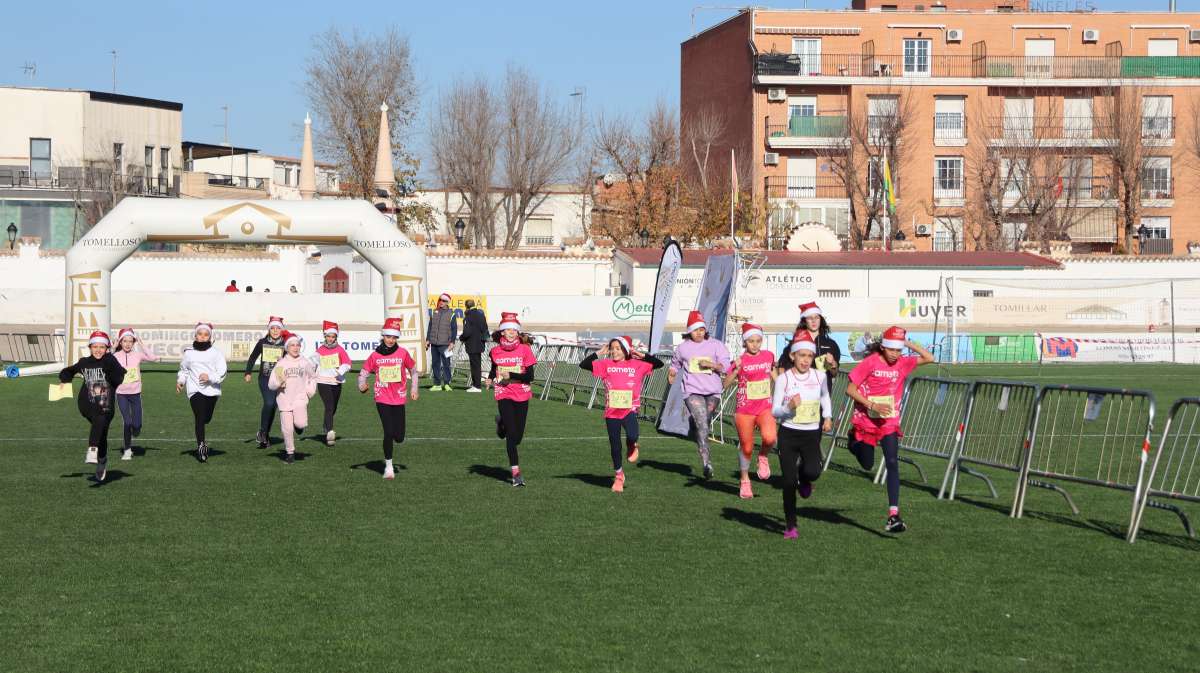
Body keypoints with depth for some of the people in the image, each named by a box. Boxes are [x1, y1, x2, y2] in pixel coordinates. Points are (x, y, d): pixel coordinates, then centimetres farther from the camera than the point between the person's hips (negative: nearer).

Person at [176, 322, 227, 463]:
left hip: (211, 390, 1)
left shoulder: (216, 352, 2)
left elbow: (222, 371, -5)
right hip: (195, 389, -1)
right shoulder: (189, 353, 9)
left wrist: (210, 377, -21)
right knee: (200, 418, -14)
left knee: (206, 418, 9)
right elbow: (183, 369, 25)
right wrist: (180, 380, 8)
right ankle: (201, 446, -12)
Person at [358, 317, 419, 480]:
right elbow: (364, 372, 5)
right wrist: (361, 385, -14)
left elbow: (413, 370, 13)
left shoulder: (402, 353, 0)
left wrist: (414, 389, 7)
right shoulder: (375, 355, -1)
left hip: (399, 399, 1)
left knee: (399, 438, 0)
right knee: (388, 432, -11)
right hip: (382, 399, -1)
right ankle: (388, 466, 4)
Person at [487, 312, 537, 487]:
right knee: (511, 435, -9)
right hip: (504, 395, 0)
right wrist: (491, 379, 5)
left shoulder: (524, 349, -5)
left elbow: (530, 377, -8)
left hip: (522, 396, 0)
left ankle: (502, 422, 40)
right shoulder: (496, 351, 2)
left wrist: (510, 376, -17)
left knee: (518, 437, 6)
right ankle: (516, 472, -4)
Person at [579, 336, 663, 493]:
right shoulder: (606, 365, 5)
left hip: (629, 409, -2)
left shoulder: (637, 365, 3)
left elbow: (658, 363, 2)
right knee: (614, 445, 9)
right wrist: (599, 353, 0)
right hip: (611, 411, 2)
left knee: (632, 435, -28)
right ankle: (618, 475, 29)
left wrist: (641, 355, 1)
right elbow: (583, 365, 1)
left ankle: (631, 446, 10)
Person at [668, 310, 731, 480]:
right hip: (692, 392, -2)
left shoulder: (715, 345, 5)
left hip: (713, 392, 2)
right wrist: (672, 372, 10)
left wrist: (711, 364, -15)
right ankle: (707, 463, -23)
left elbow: (726, 366, -2)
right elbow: (675, 363, 27)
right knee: (702, 426, -16)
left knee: (703, 425, 12)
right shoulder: (682, 348, 9)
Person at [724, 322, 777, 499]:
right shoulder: (740, 361, -6)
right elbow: (726, 383, -16)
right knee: (747, 448, 5)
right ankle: (745, 481, 28)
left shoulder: (768, 356, 4)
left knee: (769, 438, -27)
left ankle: (763, 457, 6)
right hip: (744, 410, -1)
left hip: (765, 408, 1)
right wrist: (736, 369, -30)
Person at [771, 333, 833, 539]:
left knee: (813, 472, -24)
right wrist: (789, 407, -23)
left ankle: (804, 478, 16)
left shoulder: (819, 376, 1)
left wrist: (828, 417, 12)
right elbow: (774, 411, -5)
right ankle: (790, 526, 14)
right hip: (788, 434, -1)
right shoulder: (783, 379, -7)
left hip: (812, 435, 1)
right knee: (789, 481, -2)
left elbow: (825, 397, 23)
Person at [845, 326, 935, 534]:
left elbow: (929, 358, -6)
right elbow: (850, 389, -12)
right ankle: (854, 442, 49)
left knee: (892, 464, -13)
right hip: (866, 421, -2)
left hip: (890, 422, 2)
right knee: (867, 464, 14)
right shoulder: (870, 362, -13)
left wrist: (908, 343, -12)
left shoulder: (903, 363, -2)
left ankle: (893, 514, -17)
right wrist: (872, 405, -22)